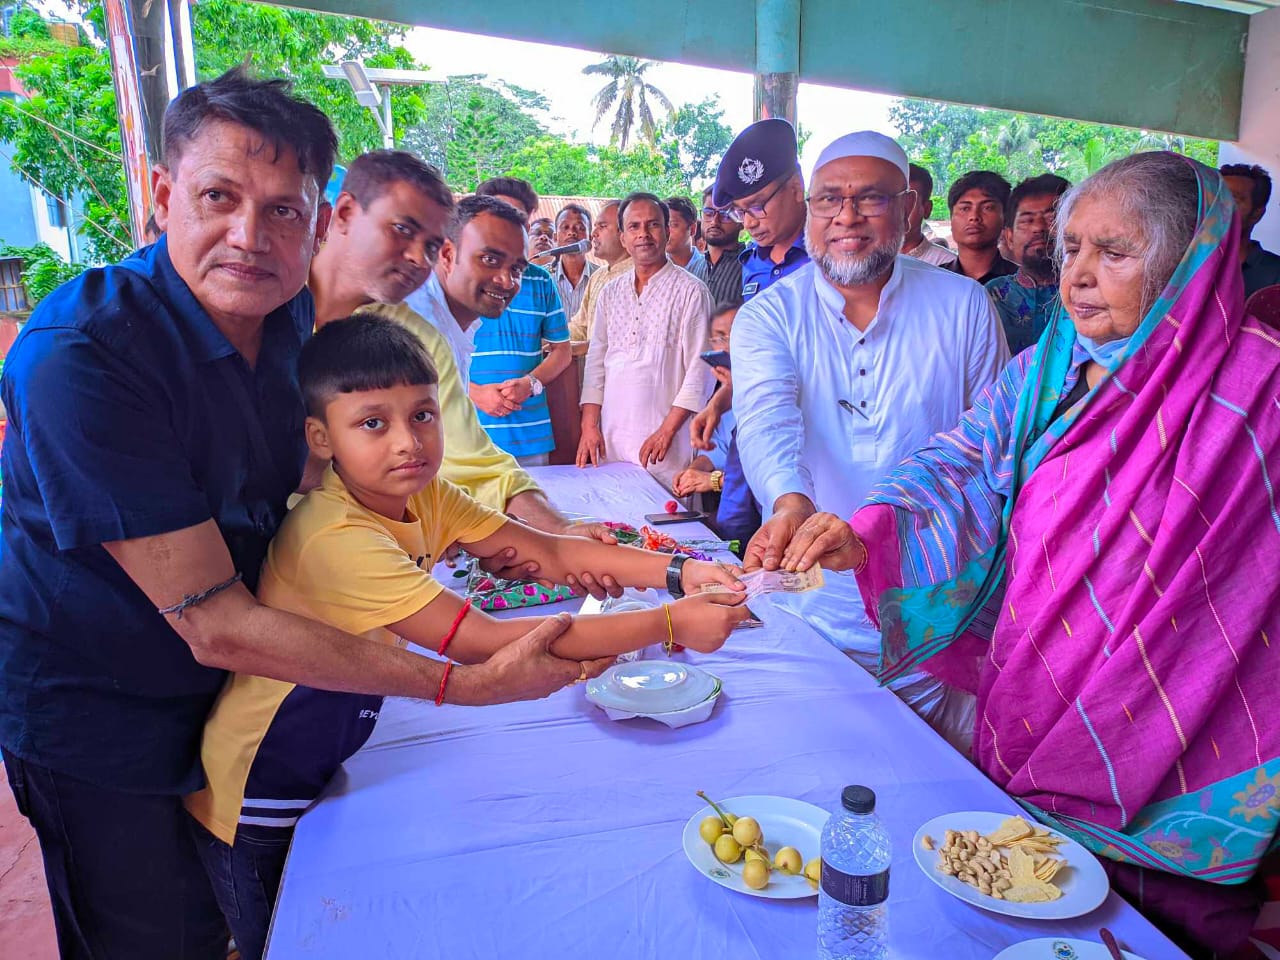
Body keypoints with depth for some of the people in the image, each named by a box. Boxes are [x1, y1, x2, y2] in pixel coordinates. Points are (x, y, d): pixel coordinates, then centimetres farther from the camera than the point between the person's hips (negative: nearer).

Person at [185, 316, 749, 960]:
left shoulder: (421, 494, -9)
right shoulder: (334, 537, -35)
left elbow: (546, 552, -8)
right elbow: (484, 646, -38)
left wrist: (676, 571, -20)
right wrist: (670, 625, -37)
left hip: (320, 770, 7)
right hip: (258, 808, -7)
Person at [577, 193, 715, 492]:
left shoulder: (690, 291, -2)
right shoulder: (610, 294, 14)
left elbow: (700, 368, -7)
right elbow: (596, 362, 15)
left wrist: (667, 431, -13)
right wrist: (589, 426, 5)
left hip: (666, 444, -4)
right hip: (611, 439, 5)